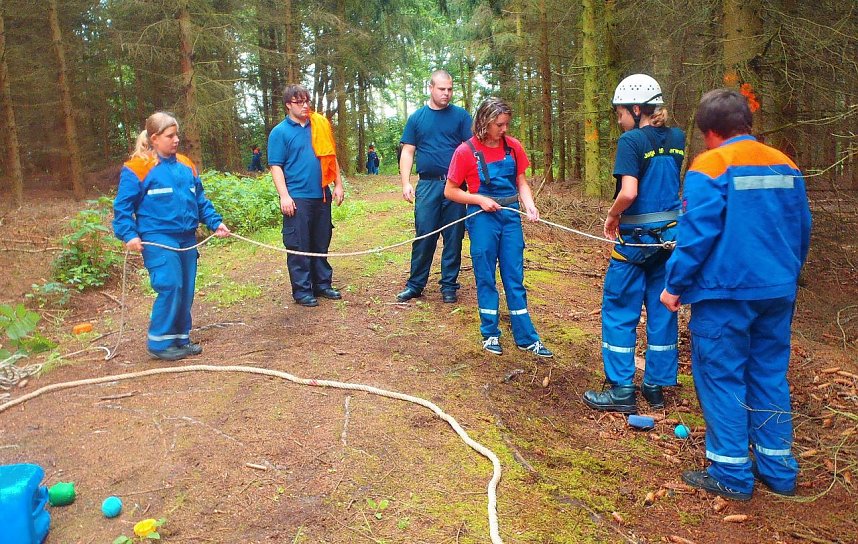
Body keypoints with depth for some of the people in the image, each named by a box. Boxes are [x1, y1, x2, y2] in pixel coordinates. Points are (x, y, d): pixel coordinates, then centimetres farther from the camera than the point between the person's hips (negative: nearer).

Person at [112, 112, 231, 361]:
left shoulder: (185, 165, 12)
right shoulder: (138, 167, -6)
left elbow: (201, 200, 18)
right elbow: (122, 205, -6)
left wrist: (216, 222, 7)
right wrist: (129, 234, -17)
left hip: (187, 238, 6)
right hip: (158, 238, -6)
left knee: (186, 289, 8)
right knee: (170, 287, -13)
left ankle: (181, 337, 22)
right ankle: (160, 342, 2)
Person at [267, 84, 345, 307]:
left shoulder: (321, 125, 10)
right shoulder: (280, 132, -2)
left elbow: (331, 157, 16)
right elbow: (276, 166, -6)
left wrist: (338, 184, 11)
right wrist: (284, 195, -15)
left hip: (321, 196, 5)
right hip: (297, 198, -5)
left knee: (321, 243, 13)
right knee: (299, 247, -1)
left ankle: (323, 284, 24)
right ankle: (302, 290, 8)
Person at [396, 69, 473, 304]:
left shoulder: (460, 116, 5)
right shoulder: (417, 118, 9)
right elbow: (407, 152, 8)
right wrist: (406, 183, -3)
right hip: (427, 185, 0)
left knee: (453, 237, 4)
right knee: (424, 236, 2)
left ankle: (449, 285, 15)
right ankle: (415, 284, 12)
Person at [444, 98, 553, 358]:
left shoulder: (513, 146, 3)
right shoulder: (466, 151, -7)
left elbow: (521, 182, 10)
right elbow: (450, 191, -2)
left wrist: (530, 206, -8)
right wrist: (480, 200, -15)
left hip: (510, 216, 3)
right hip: (483, 218, -3)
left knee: (515, 278, 7)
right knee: (486, 278, 6)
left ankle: (526, 337, 14)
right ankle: (490, 334, 20)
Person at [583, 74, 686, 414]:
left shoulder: (631, 140, -14)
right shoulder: (677, 139, 6)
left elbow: (628, 193, -23)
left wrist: (612, 217, -8)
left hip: (636, 238, -7)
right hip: (672, 234, 7)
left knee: (619, 311, 4)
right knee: (662, 309, 12)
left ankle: (622, 391, 9)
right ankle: (656, 386, 22)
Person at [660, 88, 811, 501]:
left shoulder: (710, 166, -12)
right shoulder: (785, 165, 9)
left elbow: (696, 234, -17)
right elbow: (802, 231, 15)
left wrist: (675, 286, -8)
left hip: (725, 294, -7)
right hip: (778, 292, 7)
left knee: (722, 379, 4)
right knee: (770, 377, 15)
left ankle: (731, 474, 11)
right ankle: (778, 469, 25)